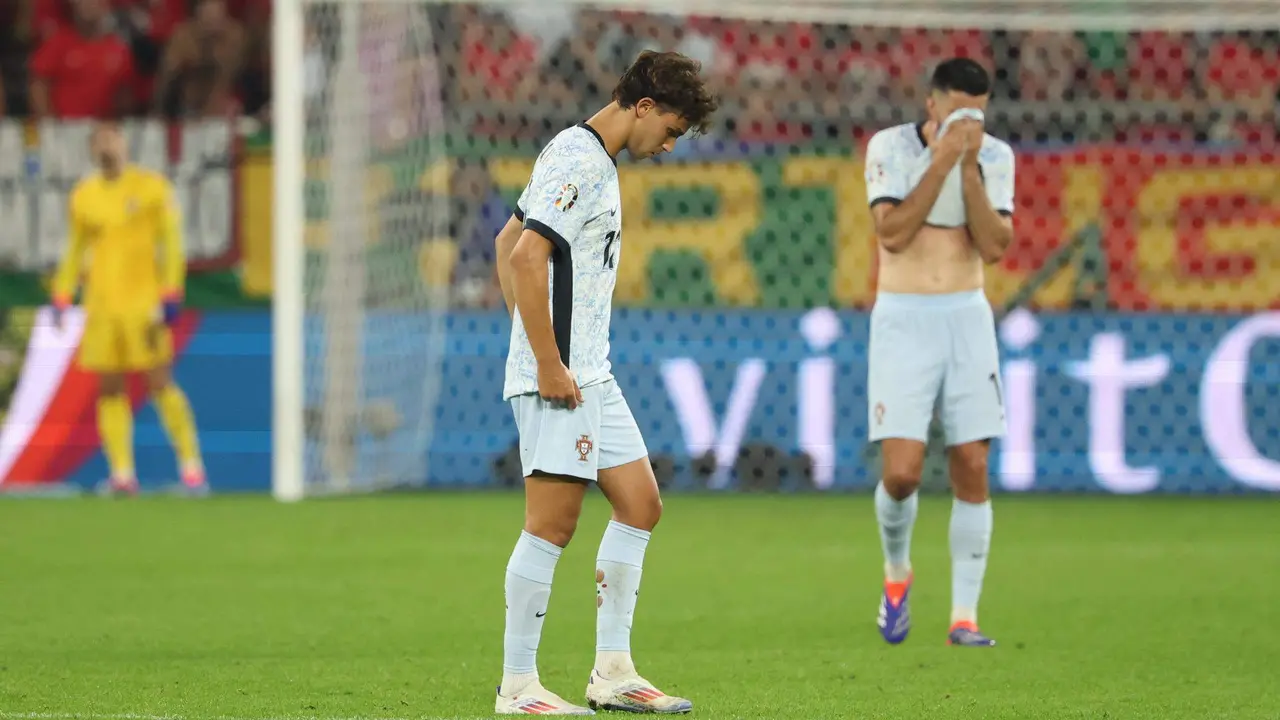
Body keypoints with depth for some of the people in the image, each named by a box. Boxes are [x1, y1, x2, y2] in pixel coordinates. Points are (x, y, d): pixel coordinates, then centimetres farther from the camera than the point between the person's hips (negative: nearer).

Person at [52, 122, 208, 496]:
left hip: (143, 301, -4)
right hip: (101, 305, 4)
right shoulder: (84, 196, 12)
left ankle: (191, 465, -1)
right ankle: (122, 473, 2)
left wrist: (171, 293, -10)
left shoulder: (151, 187, 0)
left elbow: (171, 241, -2)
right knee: (109, 391, 0)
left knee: (160, 384, -9)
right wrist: (61, 296, 14)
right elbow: (75, 251, 21)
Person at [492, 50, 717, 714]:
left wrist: (529, 339, 21)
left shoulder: (592, 160, 17)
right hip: (557, 378, -11)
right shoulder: (578, 161, -14)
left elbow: (507, 242, 26)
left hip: (591, 375, 11)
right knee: (552, 523, -8)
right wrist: (547, 362, -22)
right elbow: (526, 255, -24)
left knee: (639, 504, 11)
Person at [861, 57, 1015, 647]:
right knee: (901, 472, -12)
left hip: (967, 318, 3)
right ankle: (896, 571, 19)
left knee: (972, 470, -3)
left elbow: (993, 248, -8)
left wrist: (969, 168, -16)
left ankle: (964, 616, 4)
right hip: (902, 320, -2)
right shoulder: (891, 147, -5)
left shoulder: (995, 157, 2)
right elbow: (893, 234, -17)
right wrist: (941, 160, -21)